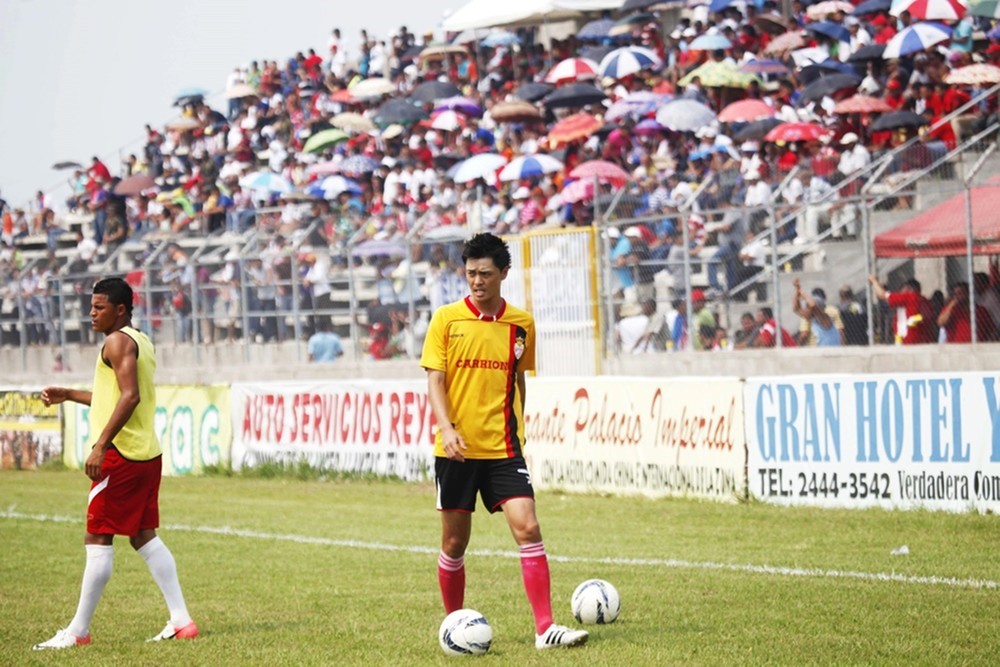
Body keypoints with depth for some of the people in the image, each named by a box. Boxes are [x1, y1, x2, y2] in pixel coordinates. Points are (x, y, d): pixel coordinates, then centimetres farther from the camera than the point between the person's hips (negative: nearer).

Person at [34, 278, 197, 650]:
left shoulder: (117, 342, -11)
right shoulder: (142, 342, 18)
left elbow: (129, 396, -24)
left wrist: (101, 446, -26)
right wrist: (68, 395, 28)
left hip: (121, 453, -10)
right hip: (148, 452, 10)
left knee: (98, 540, -5)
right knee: (144, 536, 13)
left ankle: (78, 630, -2)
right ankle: (181, 620, 8)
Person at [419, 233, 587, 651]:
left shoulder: (521, 324, 5)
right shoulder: (446, 319, -1)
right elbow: (434, 380, -5)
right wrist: (447, 428, -20)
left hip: (502, 449, 1)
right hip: (456, 449, -1)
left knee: (527, 528, -12)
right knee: (455, 542, 7)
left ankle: (545, 628, -13)